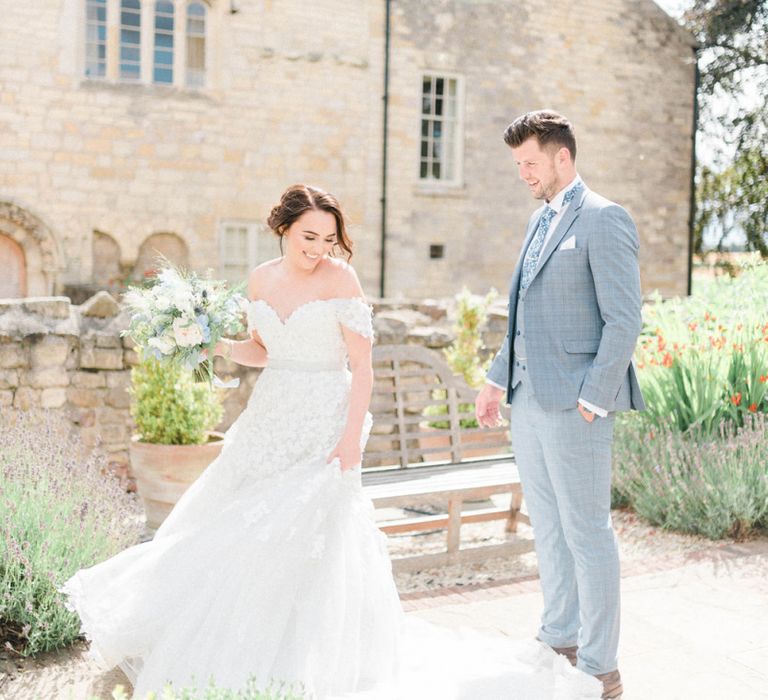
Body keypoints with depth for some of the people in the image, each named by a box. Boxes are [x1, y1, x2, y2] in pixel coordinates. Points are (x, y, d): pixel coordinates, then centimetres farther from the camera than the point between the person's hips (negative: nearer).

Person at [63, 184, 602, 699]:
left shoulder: (339, 277, -11)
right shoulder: (262, 280, 6)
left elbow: (362, 367, -13)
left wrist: (353, 437, -20)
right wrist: (222, 347, -2)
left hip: (325, 423, -6)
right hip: (270, 419, 6)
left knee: (304, 536, -6)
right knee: (239, 531, 10)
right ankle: (239, 653, 32)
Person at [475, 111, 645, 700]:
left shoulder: (603, 220, -10)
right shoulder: (541, 221, 17)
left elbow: (624, 320, -15)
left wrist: (592, 400, -18)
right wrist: (498, 379, 18)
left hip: (574, 404, -9)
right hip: (529, 400, 9)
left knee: (587, 532, -1)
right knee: (548, 527, 16)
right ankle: (561, 637, 31)